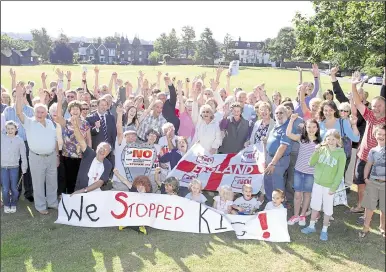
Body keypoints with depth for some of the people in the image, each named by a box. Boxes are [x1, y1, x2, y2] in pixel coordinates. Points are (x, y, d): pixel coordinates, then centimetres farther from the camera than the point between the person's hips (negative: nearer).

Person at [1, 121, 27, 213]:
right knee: (5, 189, -1)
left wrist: (24, 168, 3)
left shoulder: (19, 140, -1)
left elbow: (23, 155, 3)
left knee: (14, 188, 1)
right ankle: (6, 205, 19)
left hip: (14, 167, 0)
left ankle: (13, 205, 22)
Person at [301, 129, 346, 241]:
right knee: (315, 206, 15)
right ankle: (311, 226, 31)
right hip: (317, 183, 3)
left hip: (329, 186, -3)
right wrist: (315, 152, -16)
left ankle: (324, 230, 24)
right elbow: (311, 163, -1)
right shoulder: (322, 149, -3)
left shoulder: (341, 154, -11)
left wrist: (334, 187, -13)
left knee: (327, 209, 8)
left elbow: (340, 173, -9)